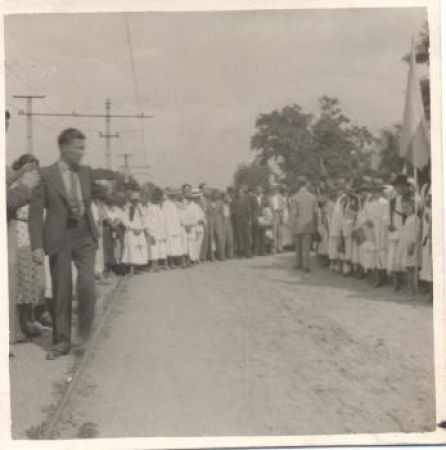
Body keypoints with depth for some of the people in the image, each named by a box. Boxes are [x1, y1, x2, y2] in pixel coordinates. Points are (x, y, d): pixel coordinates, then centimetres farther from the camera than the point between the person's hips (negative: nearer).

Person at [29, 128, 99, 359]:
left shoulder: (86, 173, 8)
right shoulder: (45, 175, -4)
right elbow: (36, 212, -6)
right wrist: (37, 245, -12)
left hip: (84, 235, 2)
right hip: (59, 238, -2)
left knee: (86, 284, -12)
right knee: (61, 291, 3)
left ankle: (84, 332, 11)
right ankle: (61, 341, 16)